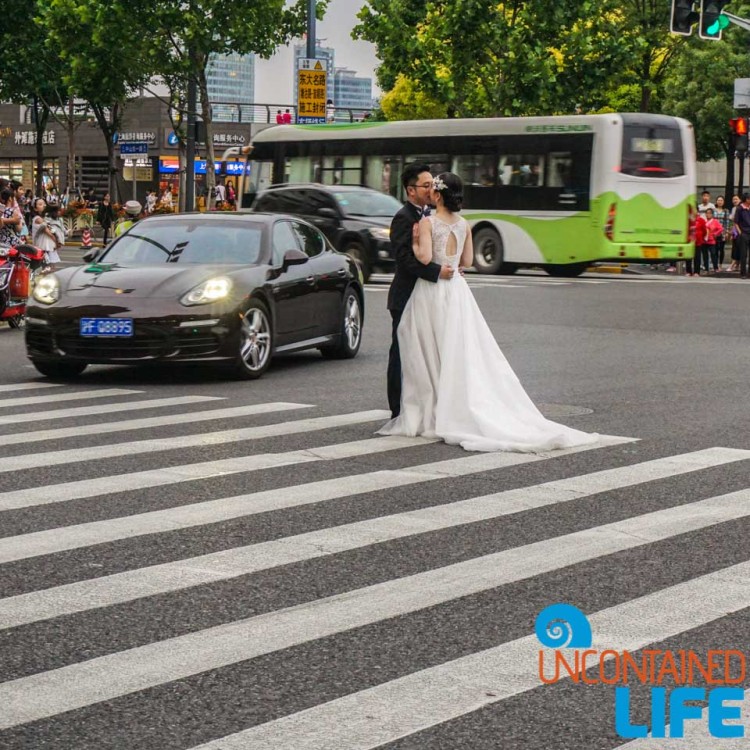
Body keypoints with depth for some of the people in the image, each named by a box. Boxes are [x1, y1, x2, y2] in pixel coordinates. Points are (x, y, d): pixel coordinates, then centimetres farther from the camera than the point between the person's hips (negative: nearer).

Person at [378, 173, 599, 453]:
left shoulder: (428, 222, -11)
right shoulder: (463, 224, 6)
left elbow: (425, 257, -22)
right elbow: (467, 260, 12)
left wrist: (414, 244, -4)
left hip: (432, 290, -5)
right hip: (455, 289, 5)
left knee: (430, 356, 2)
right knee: (460, 354, 8)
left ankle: (429, 417, 4)